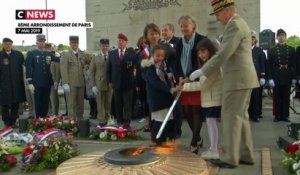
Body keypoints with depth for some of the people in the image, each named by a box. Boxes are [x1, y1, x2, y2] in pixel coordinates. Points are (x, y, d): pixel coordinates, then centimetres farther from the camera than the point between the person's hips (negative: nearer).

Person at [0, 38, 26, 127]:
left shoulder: (18, 55, 4)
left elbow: (23, 67, 6)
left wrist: (22, 81, 1)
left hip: (17, 84, 2)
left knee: (15, 103, 7)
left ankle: (13, 121, 20)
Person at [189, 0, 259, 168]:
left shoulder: (234, 25, -14)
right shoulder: (239, 23, 19)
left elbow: (223, 54, -21)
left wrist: (202, 72, -15)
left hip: (238, 79, -10)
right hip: (242, 78, 10)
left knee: (231, 117, -5)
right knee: (241, 116, 13)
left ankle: (229, 158, 2)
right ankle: (246, 155, 19)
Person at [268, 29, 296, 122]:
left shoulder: (291, 49, 9)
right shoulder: (272, 50, 5)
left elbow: (294, 65, 6)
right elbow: (270, 65, 1)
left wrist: (294, 77, 0)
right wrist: (270, 78, -7)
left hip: (287, 77, 1)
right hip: (276, 77, -1)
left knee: (286, 97, 5)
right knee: (277, 97, 3)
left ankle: (285, 115, 13)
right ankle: (277, 115, 11)